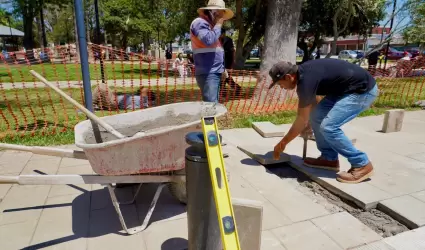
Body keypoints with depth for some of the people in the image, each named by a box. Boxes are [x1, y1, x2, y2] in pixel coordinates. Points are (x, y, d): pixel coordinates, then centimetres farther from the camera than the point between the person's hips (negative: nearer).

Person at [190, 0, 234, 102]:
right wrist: (218, 25, -8)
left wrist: (222, 69, 21)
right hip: (207, 73, -10)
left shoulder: (209, 25, 24)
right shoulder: (200, 23, -6)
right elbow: (208, 40, -25)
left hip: (214, 72, 10)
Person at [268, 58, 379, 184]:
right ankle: (329, 158, 16)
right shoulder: (303, 72, 3)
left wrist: (283, 143, -8)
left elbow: (302, 119, -17)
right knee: (316, 116, 6)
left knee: (328, 127, -16)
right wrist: (308, 125, 27)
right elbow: (312, 104, 18)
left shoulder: (306, 80, -25)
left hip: (363, 90, -10)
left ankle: (362, 165, -1)